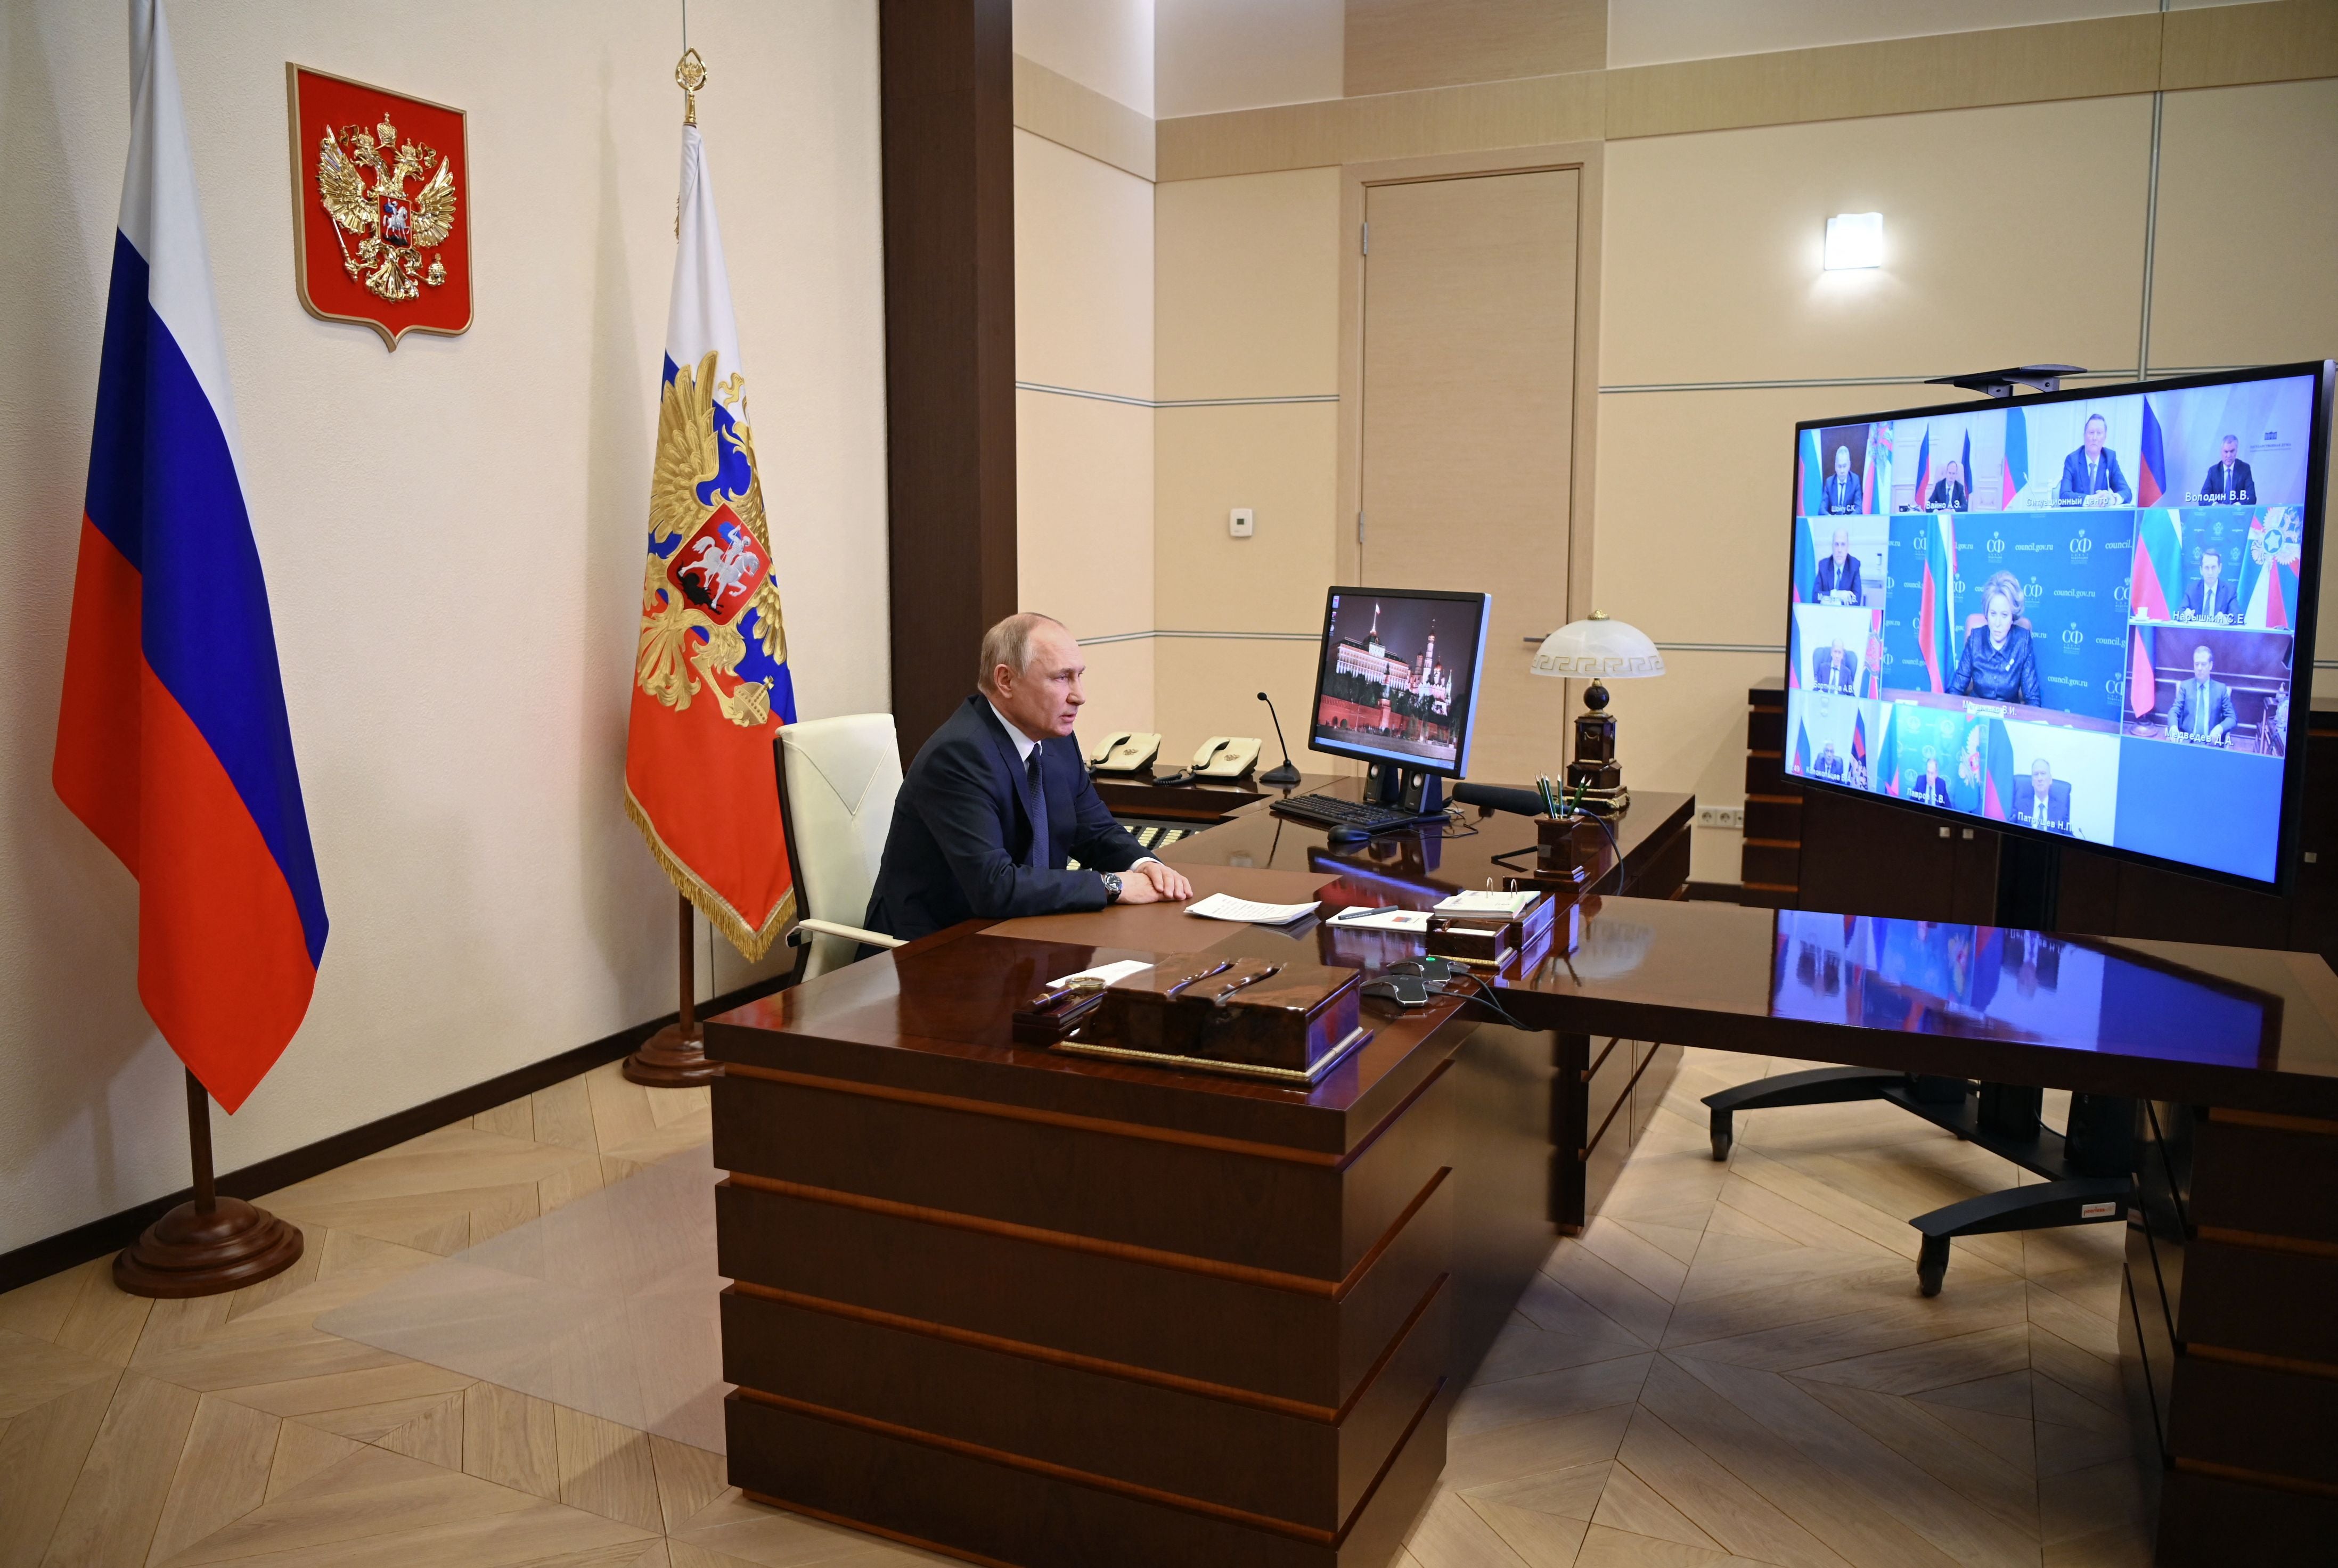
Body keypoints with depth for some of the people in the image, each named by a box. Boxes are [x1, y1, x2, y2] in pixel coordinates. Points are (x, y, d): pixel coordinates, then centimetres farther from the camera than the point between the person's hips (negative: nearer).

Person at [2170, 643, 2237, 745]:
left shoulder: (2221, 689, 14)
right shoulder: (2185, 686, 13)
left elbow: (2232, 718, 11)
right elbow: (2175, 712, 2)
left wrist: (2220, 728, -13)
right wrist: (2174, 727, -22)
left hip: (2211, 743, 0)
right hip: (2186, 742, 0)